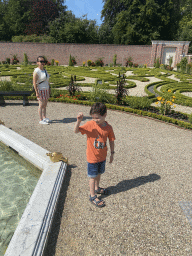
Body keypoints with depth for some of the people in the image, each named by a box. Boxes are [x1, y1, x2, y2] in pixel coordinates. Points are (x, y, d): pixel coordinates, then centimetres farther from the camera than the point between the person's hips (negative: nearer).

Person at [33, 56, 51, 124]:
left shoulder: (44, 70, 12)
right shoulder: (36, 71, -13)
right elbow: (34, 83, -16)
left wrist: (49, 89, 18)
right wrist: (36, 92, -20)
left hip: (46, 89, 8)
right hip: (40, 90, -7)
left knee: (45, 105, 11)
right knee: (41, 105, -5)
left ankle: (44, 117, 22)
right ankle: (41, 120, 2)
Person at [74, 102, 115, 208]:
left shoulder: (108, 128, -9)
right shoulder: (90, 125, -18)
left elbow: (111, 141, 2)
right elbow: (76, 131, -22)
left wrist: (112, 153, 8)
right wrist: (78, 121, -39)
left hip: (102, 156, 4)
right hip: (92, 157, -4)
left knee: (99, 173, 24)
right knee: (93, 176, 9)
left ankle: (97, 188, 49)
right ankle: (92, 196, 26)